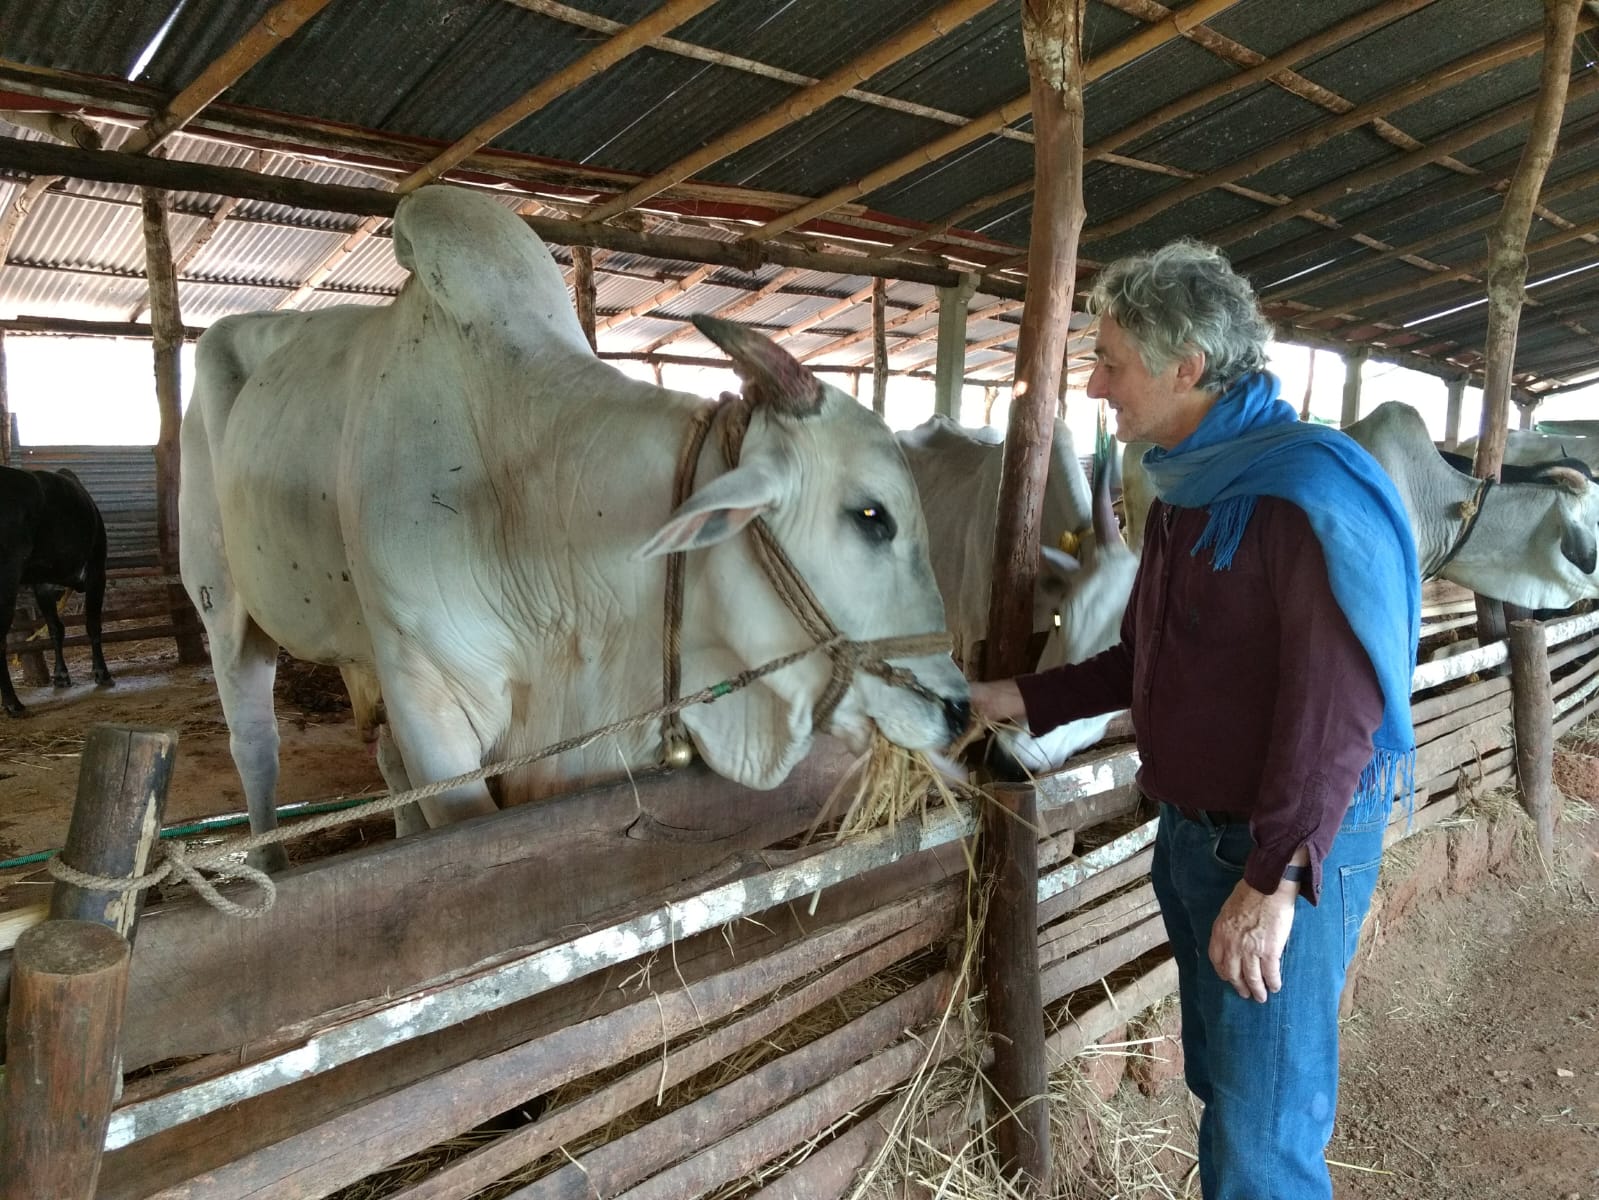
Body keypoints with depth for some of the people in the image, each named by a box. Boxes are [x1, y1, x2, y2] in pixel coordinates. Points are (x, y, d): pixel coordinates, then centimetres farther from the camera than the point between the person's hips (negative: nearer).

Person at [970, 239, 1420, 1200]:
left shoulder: (1308, 487, -20)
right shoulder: (1189, 488, 9)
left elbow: (1336, 702, -25)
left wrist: (1275, 880, -26)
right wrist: (1025, 699, 12)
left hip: (1288, 853, -8)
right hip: (1191, 832, 8)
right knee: (1219, 1086, 23)